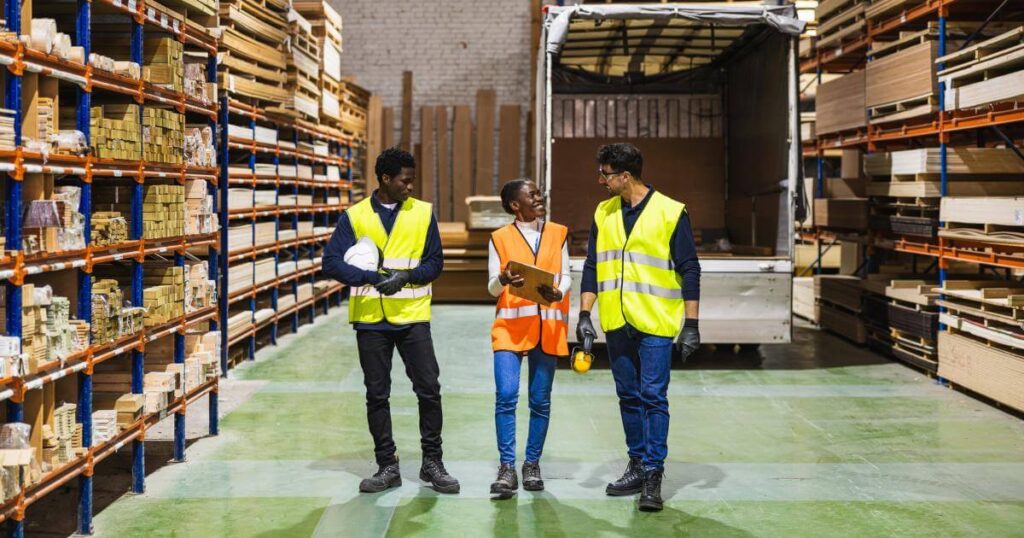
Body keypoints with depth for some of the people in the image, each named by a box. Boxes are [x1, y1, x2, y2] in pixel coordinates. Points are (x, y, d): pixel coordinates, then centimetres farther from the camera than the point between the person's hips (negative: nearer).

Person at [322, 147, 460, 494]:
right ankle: (387, 467, 17)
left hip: (413, 316, 0)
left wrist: (406, 276, -15)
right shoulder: (354, 217, 1)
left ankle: (432, 463, 13)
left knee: (429, 390, -1)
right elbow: (332, 263, -6)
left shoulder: (423, 213, 5)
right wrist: (374, 278, -20)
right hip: (370, 319, 0)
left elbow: (435, 262, 4)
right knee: (377, 395, 6)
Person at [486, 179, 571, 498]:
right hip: (510, 326, -2)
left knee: (541, 400, 5)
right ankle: (507, 467, -7)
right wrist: (503, 280, -20)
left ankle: (532, 465, 16)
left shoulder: (558, 234, 11)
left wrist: (558, 293, -14)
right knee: (506, 395, -13)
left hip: (548, 327, 2)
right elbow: (492, 287, 3)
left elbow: (566, 277, 8)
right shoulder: (500, 238, 5)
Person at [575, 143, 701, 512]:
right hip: (616, 323, 5)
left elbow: (689, 270, -4)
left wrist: (691, 324, -8)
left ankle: (653, 475, -1)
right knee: (629, 397, 11)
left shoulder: (670, 212, -5)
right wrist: (584, 315, 3)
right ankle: (638, 466, 21)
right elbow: (592, 267, 12)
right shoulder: (603, 214, 9)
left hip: (655, 323, -5)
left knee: (653, 396, -6)